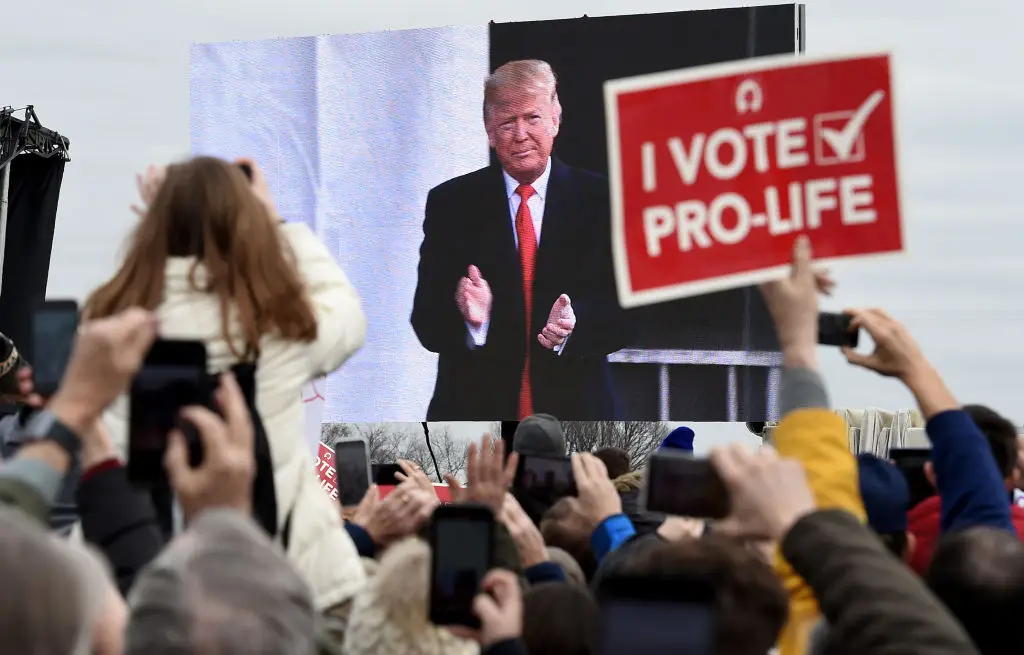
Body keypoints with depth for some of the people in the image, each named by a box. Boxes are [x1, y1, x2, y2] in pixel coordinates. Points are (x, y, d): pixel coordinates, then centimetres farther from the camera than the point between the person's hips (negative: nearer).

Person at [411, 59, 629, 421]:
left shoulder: (599, 201, 4)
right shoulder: (450, 203, 5)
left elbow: (625, 311, 0)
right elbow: (427, 323, 0)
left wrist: (575, 323, -21)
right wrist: (471, 318, -22)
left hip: (574, 412, 0)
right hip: (474, 412, 0)